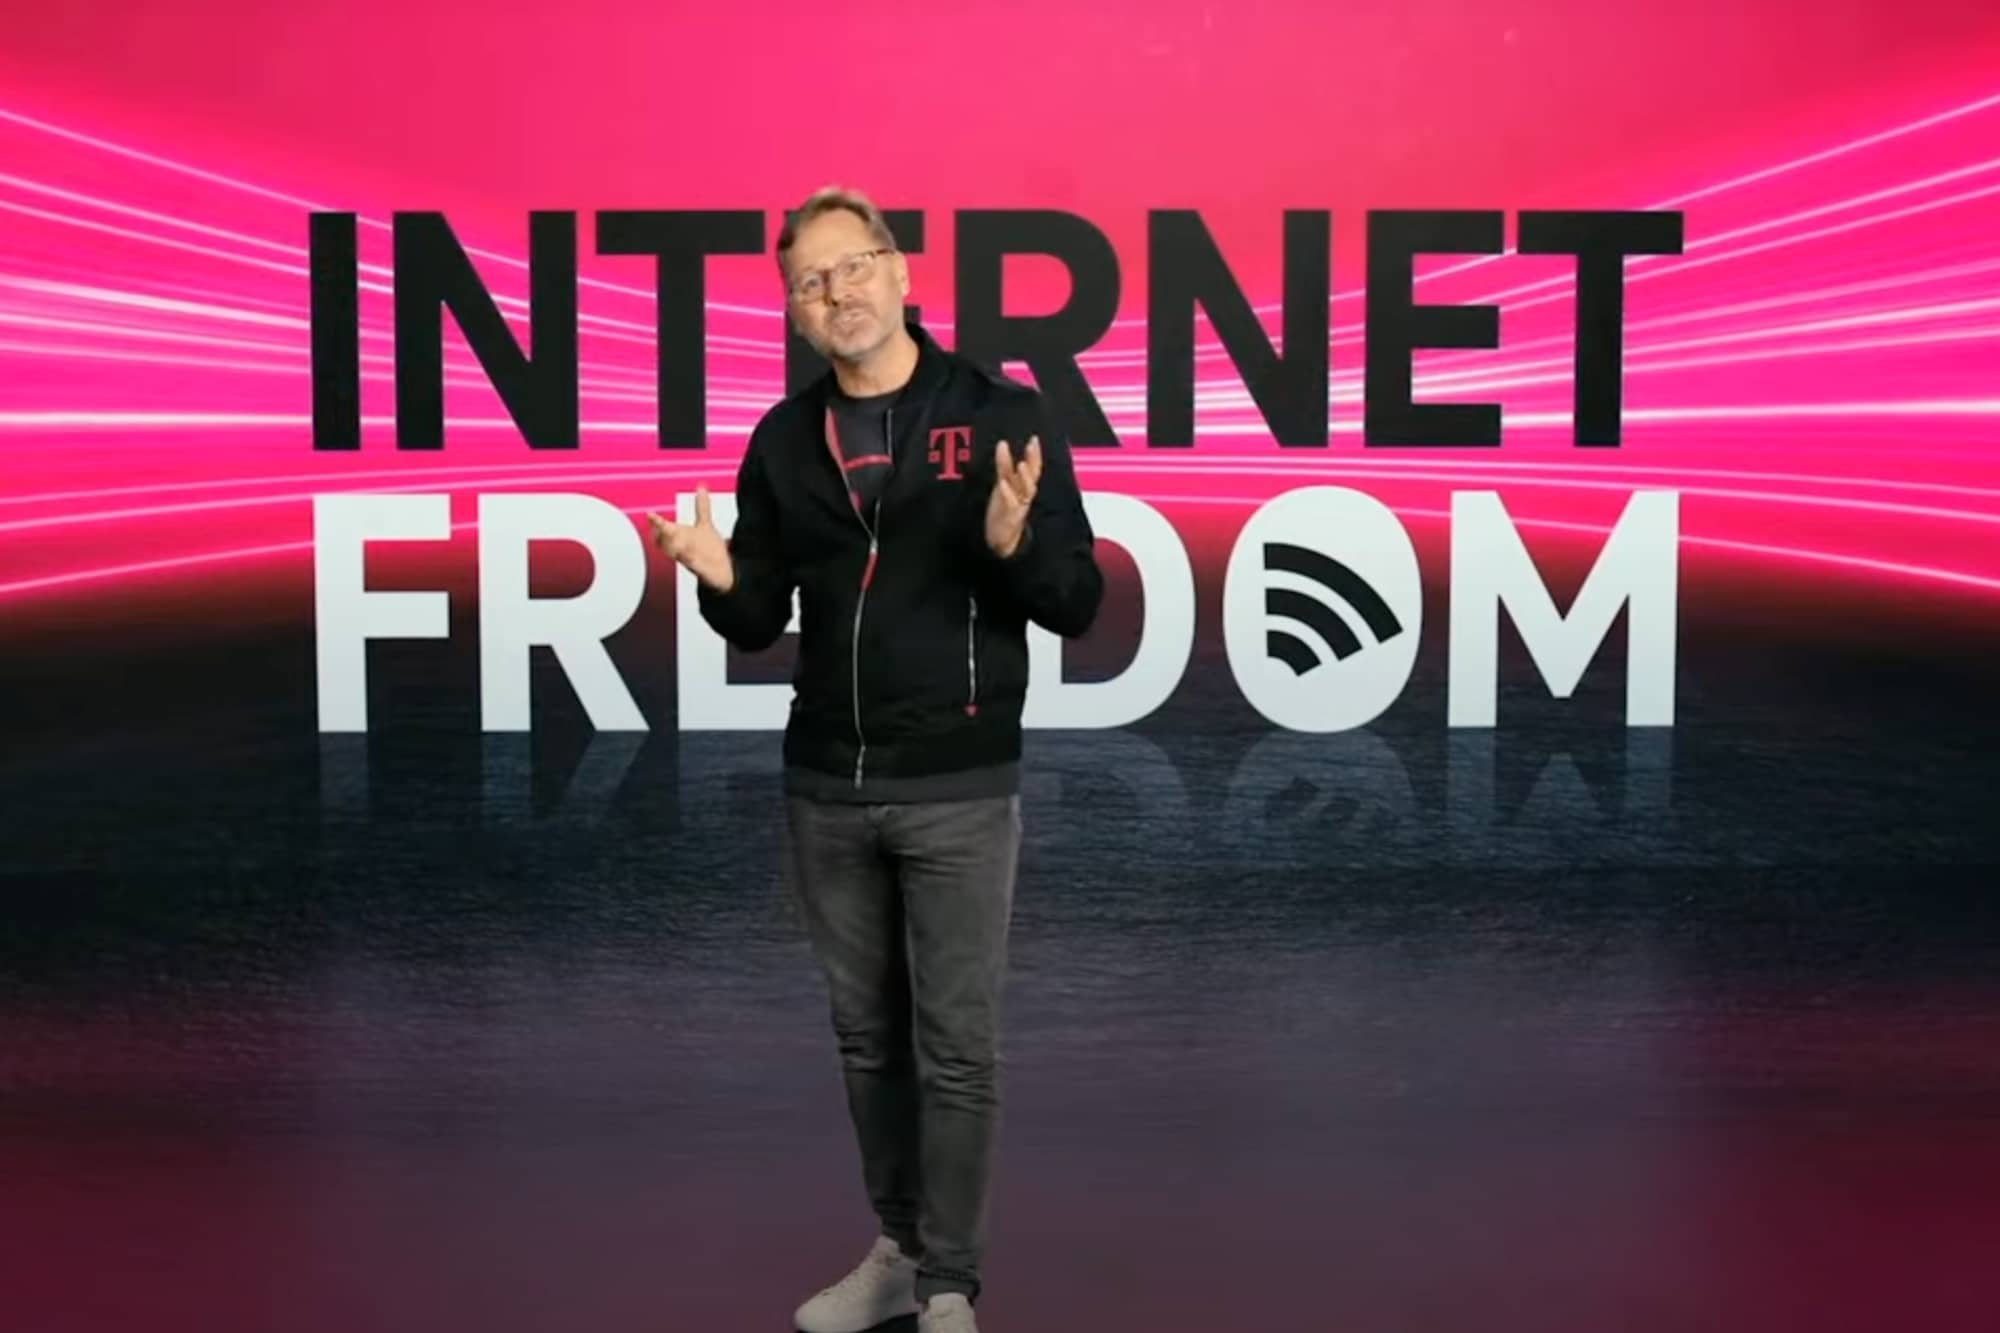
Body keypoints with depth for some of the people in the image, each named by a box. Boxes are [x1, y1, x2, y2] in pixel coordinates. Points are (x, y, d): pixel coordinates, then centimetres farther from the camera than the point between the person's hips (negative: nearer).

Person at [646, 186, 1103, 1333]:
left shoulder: (1002, 414, -7)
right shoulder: (783, 440, 6)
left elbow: (1078, 606, -7)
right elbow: (760, 625, 10)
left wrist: (1013, 543, -28)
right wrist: (720, 580, -12)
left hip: (958, 788, -4)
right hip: (825, 787, 4)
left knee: (956, 1045, 3)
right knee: (867, 1035, 15)